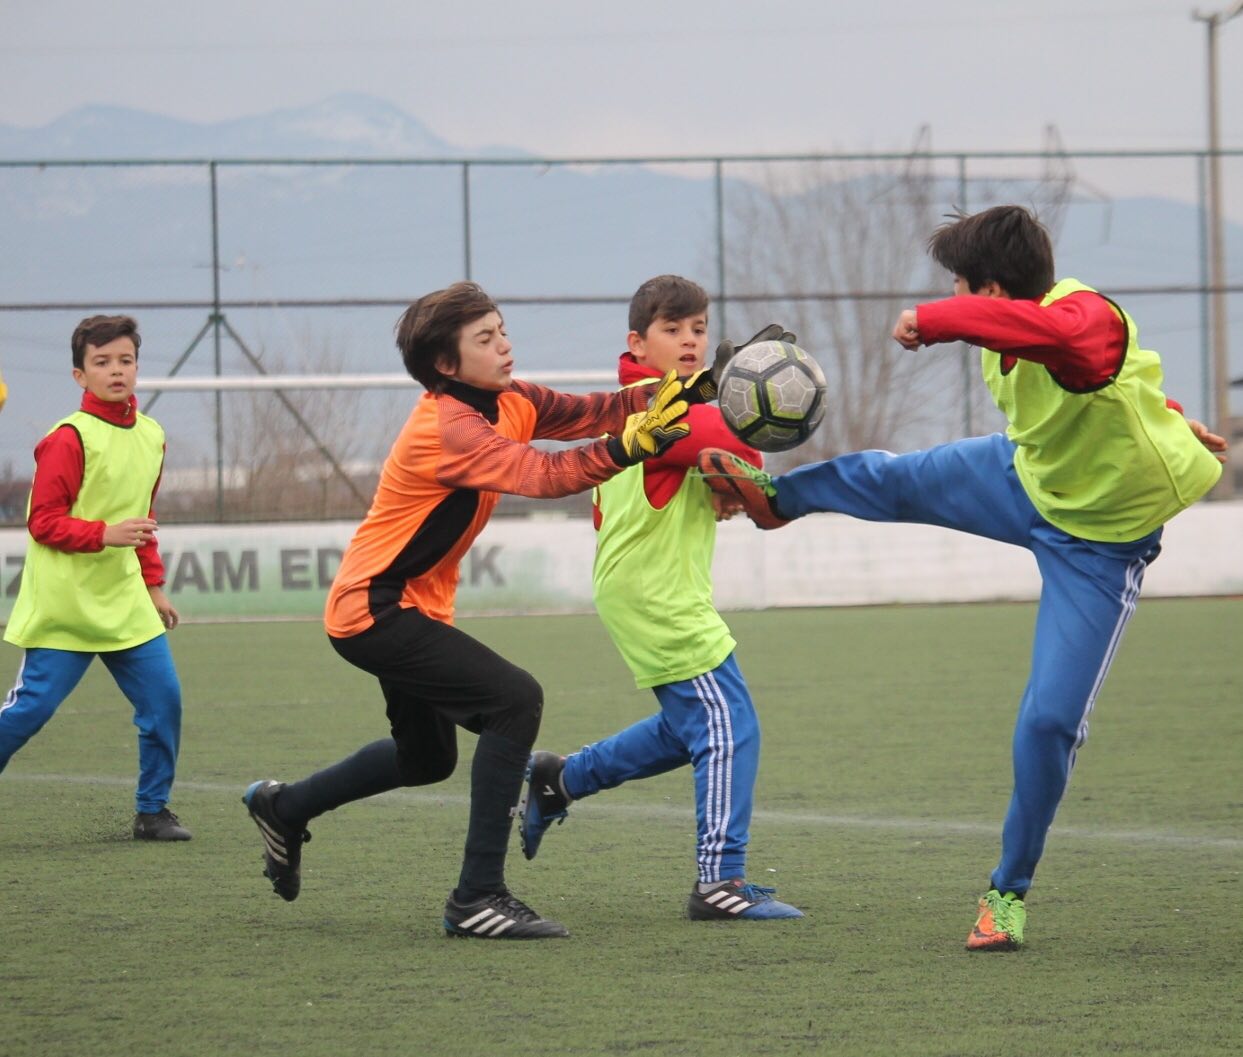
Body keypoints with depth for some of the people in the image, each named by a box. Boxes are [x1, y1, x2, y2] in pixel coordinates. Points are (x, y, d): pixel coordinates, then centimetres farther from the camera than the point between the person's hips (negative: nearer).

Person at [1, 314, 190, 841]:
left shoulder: (151, 437, 10)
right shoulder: (69, 439, -13)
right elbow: (43, 522, -13)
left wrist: (153, 585, 21)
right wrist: (105, 535, -23)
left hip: (125, 604, 6)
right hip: (63, 605, -6)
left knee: (163, 697, -2)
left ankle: (152, 811, 10)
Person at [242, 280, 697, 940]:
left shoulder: (508, 403, 2)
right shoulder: (445, 429, -25)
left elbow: (591, 413, -5)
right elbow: (541, 476, -37)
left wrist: (669, 393, -21)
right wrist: (624, 447, -47)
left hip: (406, 609, 10)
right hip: (374, 610, -10)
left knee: (427, 758, 26)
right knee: (513, 701, -23)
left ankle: (284, 808, 45)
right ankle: (477, 898, -21)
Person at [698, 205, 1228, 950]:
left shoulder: (1090, 322, -38)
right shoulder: (1011, 334, -12)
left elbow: (1054, 333, -65)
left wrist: (934, 321, -54)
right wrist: (1163, 424, 21)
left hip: (1100, 544, -7)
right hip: (1025, 478, 7)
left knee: (1051, 720, -6)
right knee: (890, 481, 16)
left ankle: (1010, 893, 13)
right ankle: (777, 497, 48)